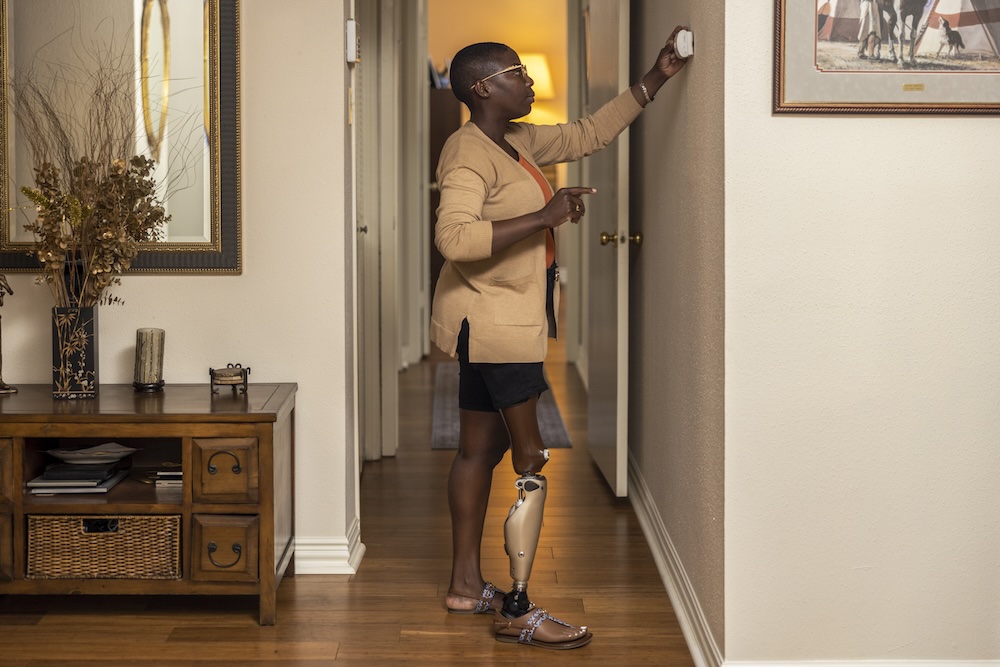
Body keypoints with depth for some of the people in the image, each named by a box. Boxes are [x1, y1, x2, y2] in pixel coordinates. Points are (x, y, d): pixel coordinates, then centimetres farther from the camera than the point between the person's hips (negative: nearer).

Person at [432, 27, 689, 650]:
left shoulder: (517, 143, 13)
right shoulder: (469, 153, -17)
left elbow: (589, 133, 20)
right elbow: (454, 237, -30)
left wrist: (657, 77, 17)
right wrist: (546, 216, -29)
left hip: (496, 324, 10)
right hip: (493, 323, -10)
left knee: (480, 448, 14)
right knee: (531, 460, -8)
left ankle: (466, 585, 24)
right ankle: (517, 610, -2)